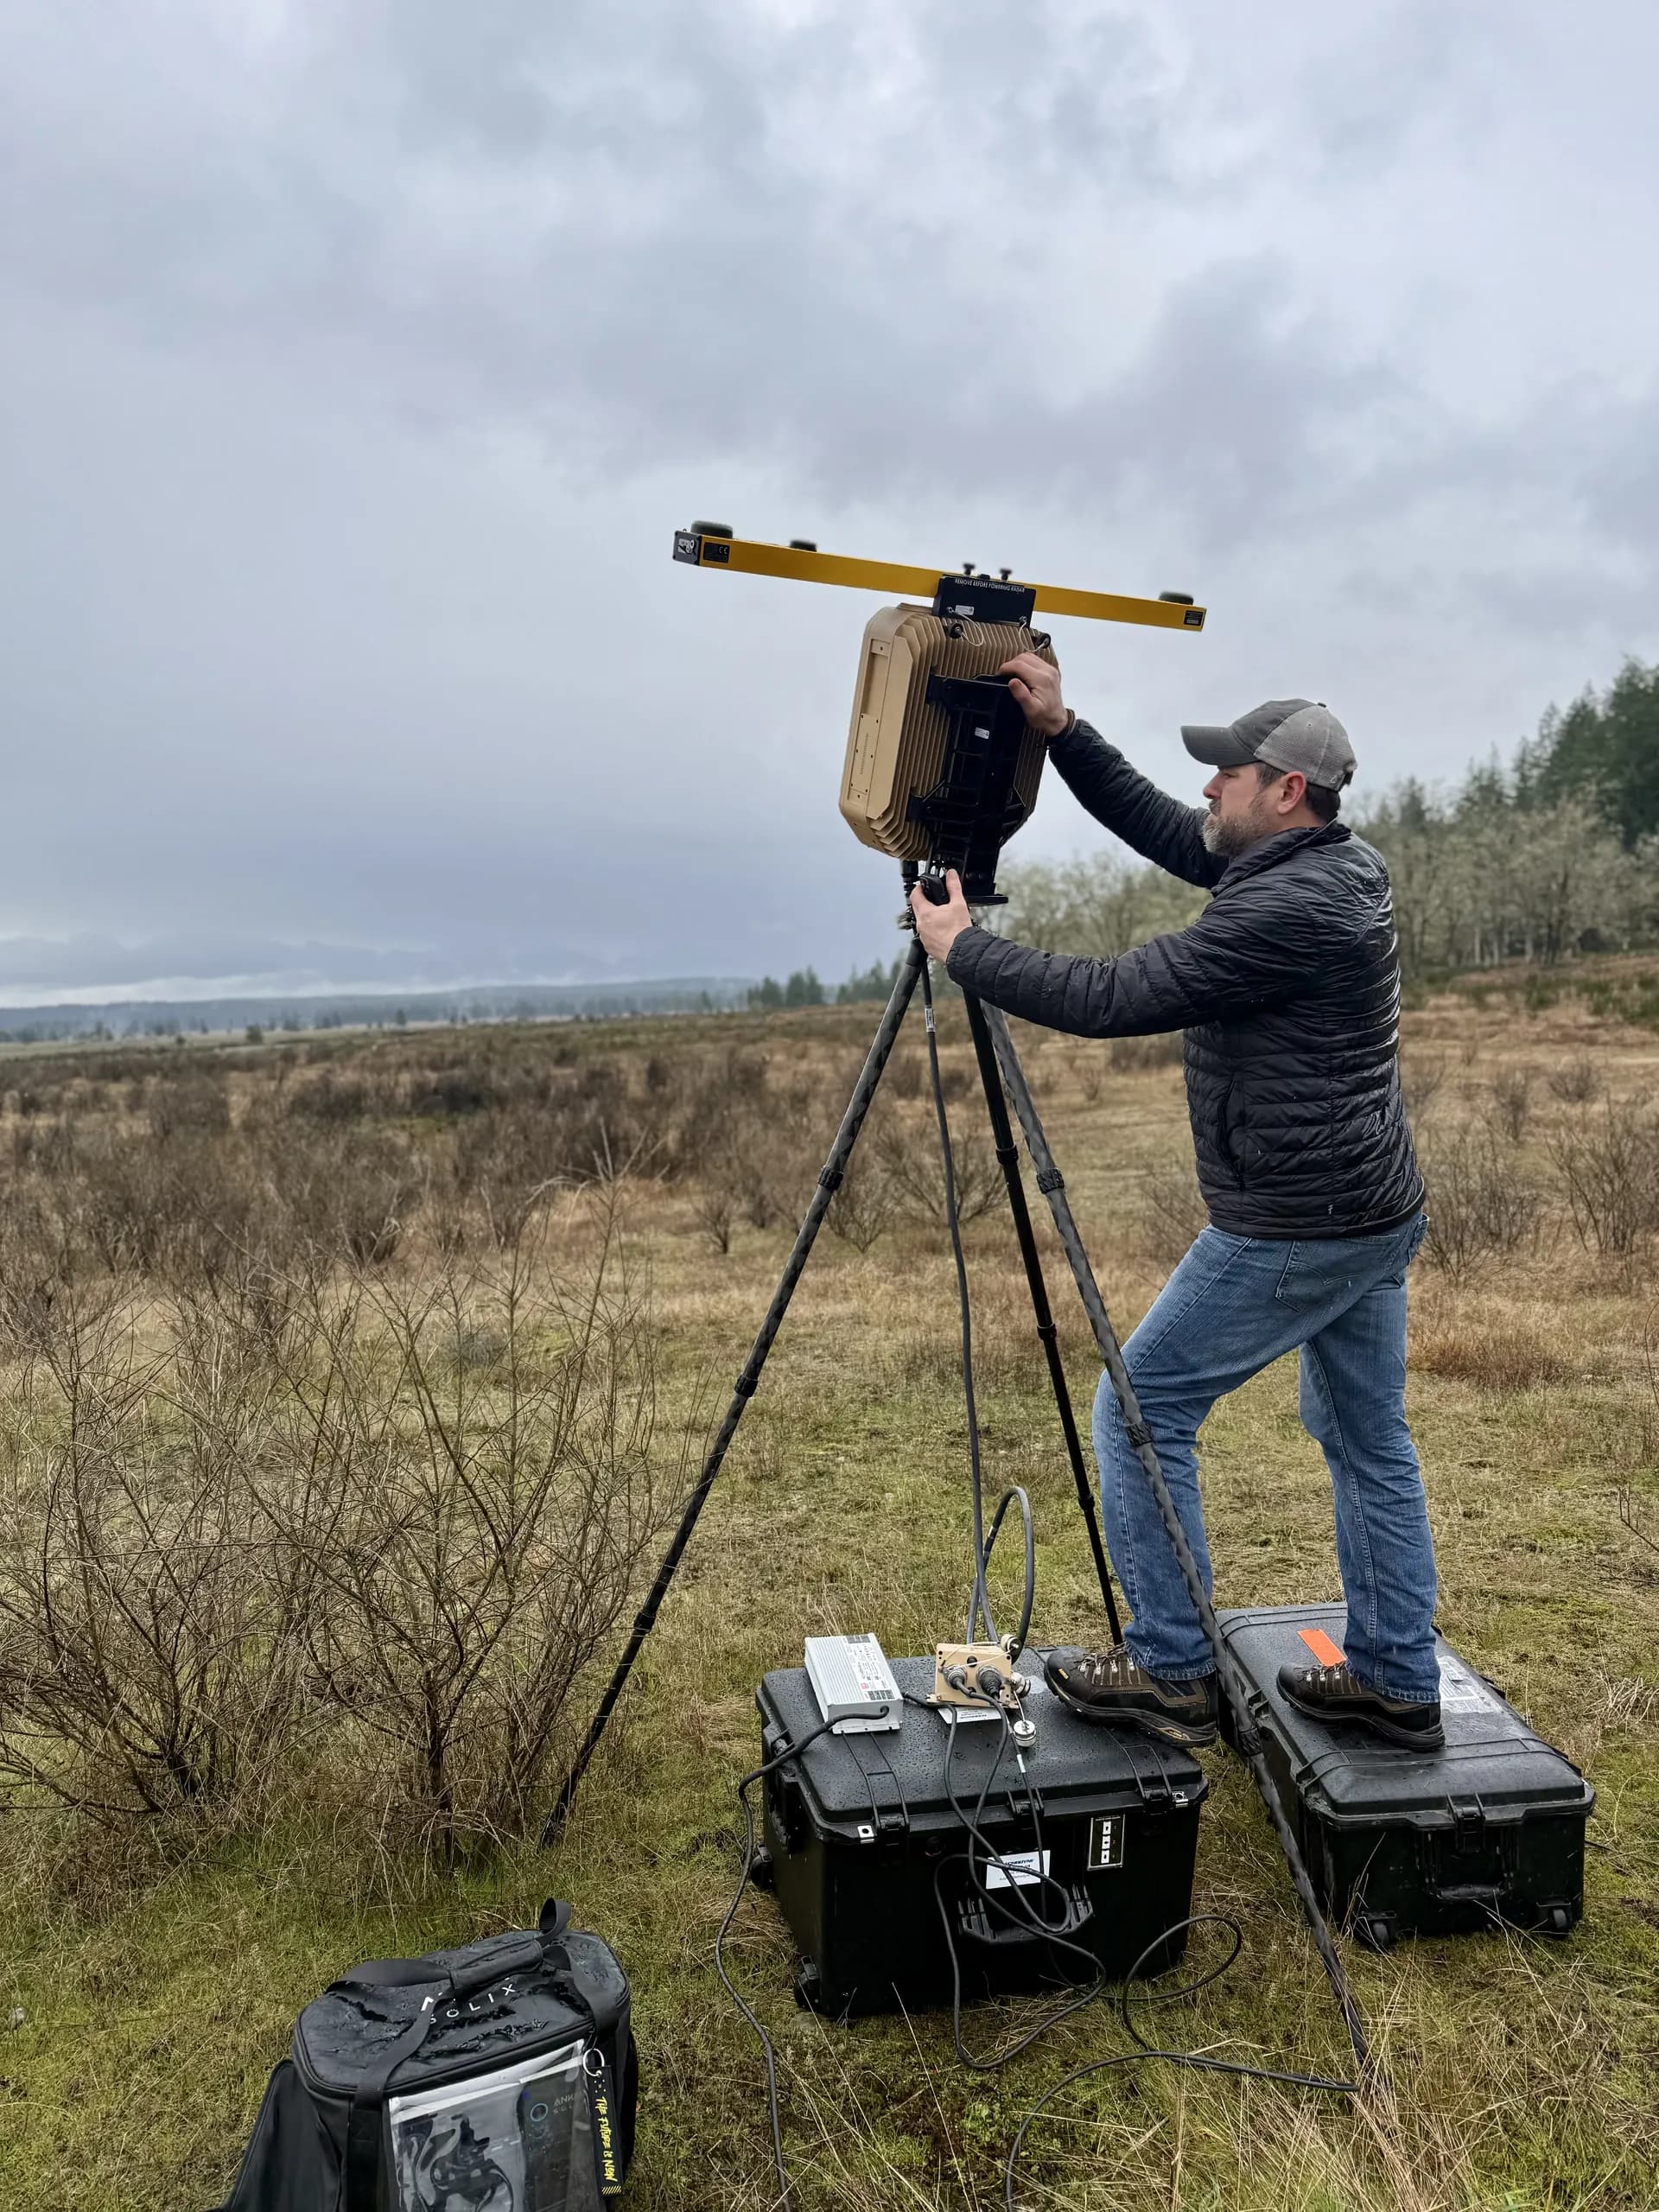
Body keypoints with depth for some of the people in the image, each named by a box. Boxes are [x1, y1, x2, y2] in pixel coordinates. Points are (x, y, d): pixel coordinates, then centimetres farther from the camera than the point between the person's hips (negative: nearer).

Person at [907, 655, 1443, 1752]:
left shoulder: (1287, 908, -22)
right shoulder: (1344, 867, 8)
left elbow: (1113, 999, -22)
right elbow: (1160, 829, 13)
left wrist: (963, 946, -11)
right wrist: (1062, 730, 7)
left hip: (1289, 1234, -10)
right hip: (1378, 1218, 10)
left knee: (1141, 1410, 2)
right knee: (1370, 1443, 17)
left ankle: (1171, 1671, 11)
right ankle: (1398, 1682, 29)